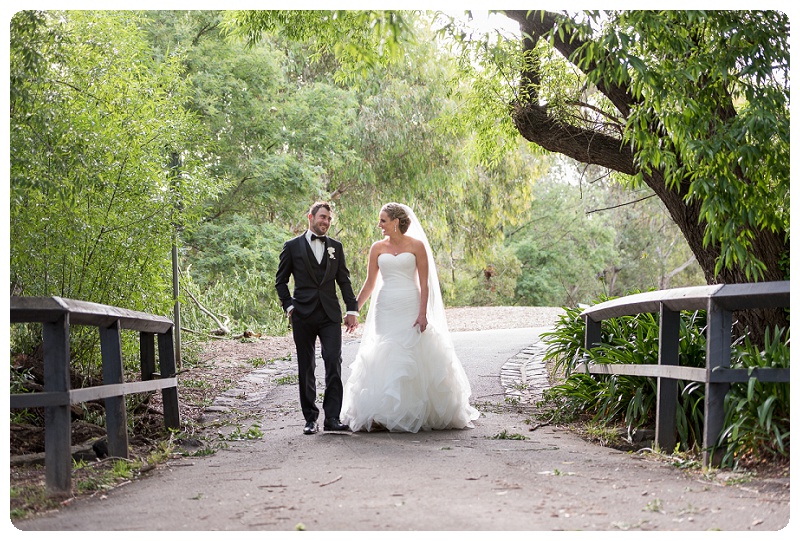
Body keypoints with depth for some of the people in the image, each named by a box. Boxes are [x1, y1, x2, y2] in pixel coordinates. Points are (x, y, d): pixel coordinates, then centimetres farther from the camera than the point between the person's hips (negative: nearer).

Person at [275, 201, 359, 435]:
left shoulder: (336, 247, 13)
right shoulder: (292, 246, 6)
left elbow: (344, 281, 14)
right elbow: (280, 281, 9)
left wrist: (352, 310, 7)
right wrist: (289, 306, -2)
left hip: (330, 315, 1)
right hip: (303, 315, -1)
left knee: (334, 363, -9)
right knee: (306, 368, 4)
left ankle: (332, 417, -6)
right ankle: (310, 418, 11)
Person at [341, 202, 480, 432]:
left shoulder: (416, 245, -1)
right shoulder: (378, 248, 7)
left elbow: (424, 283, -4)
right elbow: (370, 283, 10)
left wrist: (423, 313, -13)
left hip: (410, 308, -3)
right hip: (386, 308, 3)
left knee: (414, 358, -4)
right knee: (385, 360, 0)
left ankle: (419, 412, 6)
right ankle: (383, 413, 4)